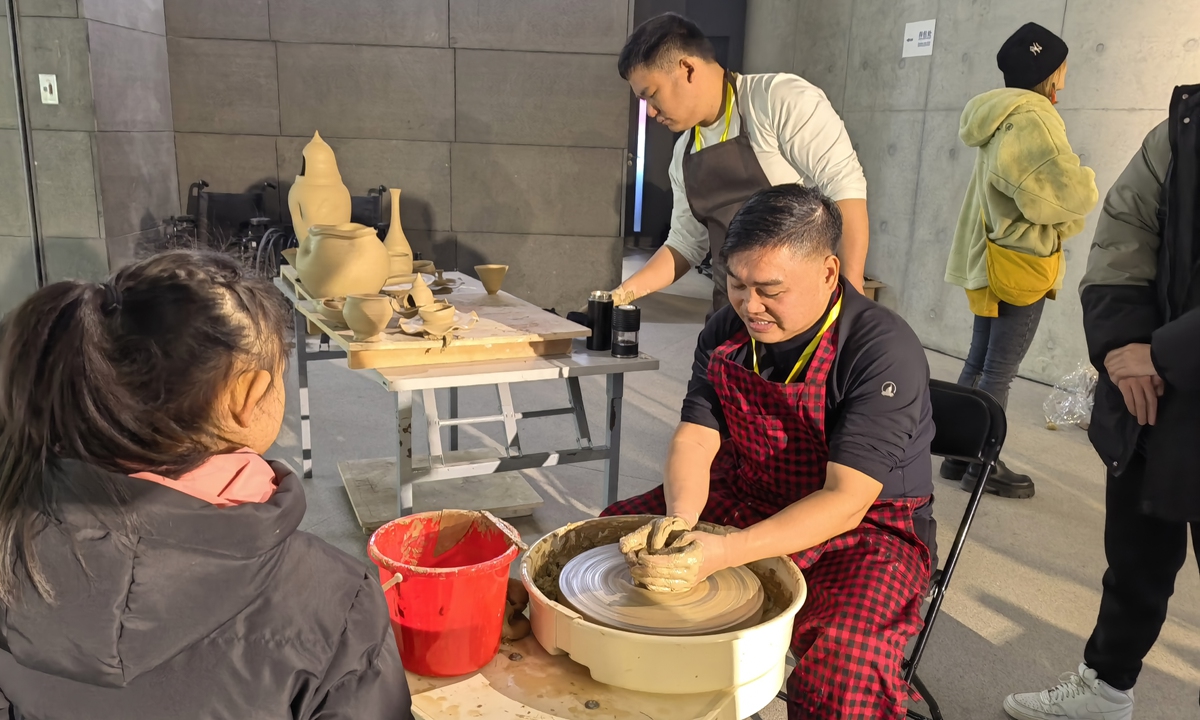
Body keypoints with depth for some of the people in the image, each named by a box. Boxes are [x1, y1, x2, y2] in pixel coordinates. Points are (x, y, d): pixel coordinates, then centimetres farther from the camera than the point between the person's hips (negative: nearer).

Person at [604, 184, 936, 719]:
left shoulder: (885, 351, -23)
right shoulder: (728, 329, -3)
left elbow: (845, 500, -28)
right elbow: (694, 438, -8)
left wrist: (725, 552, -39)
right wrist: (678, 519, -30)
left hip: (863, 527, -6)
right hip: (740, 500, 6)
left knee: (842, 669, -34)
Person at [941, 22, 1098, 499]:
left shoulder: (1002, 118, 14)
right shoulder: (1030, 119, -16)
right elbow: (1068, 193, -19)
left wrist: (1072, 189, 2)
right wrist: (1085, 185, 3)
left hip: (994, 257, 10)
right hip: (1020, 261, -10)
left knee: (979, 364, 13)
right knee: (999, 373, -2)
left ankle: (960, 456, 21)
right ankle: (982, 467, 7)